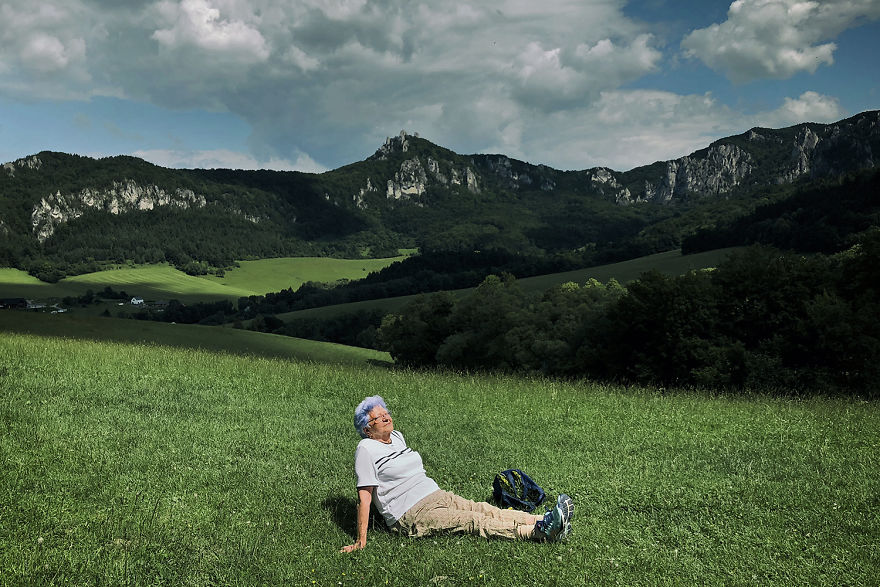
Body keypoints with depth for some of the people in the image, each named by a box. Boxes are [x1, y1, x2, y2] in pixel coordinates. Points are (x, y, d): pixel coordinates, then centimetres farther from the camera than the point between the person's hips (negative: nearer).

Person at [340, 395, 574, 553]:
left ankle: (544, 521, -27)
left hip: (436, 495, 8)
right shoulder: (367, 449, -10)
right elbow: (364, 496, -14)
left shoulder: (396, 437, 14)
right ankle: (539, 532, -36)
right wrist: (361, 541, -17)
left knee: (486, 510, -12)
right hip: (411, 516, -8)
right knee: (473, 521, -22)